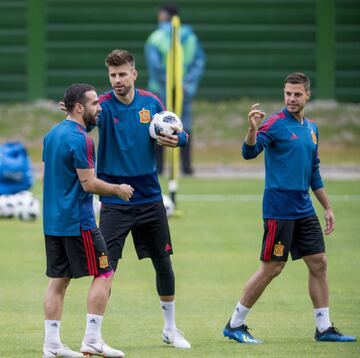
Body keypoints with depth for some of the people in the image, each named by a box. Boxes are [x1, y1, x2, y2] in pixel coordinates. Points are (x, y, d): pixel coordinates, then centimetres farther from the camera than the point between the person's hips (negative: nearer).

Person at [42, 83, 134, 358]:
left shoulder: (52, 134, 12)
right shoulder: (79, 139, -16)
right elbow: (89, 183, -17)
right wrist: (118, 189, -3)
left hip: (52, 221, 9)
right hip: (78, 222, -9)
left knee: (58, 280, 9)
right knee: (103, 274, -1)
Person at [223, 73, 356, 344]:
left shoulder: (311, 128, 13)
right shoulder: (276, 124, -9)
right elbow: (249, 152, -23)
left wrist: (328, 208, 21)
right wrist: (253, 128, -42)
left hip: (304, 209, 7)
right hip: (279, 208, -7)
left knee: (319, 263, 5)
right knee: (271, 268, -5)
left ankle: (324, 328, 11)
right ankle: (235, 324, 7)